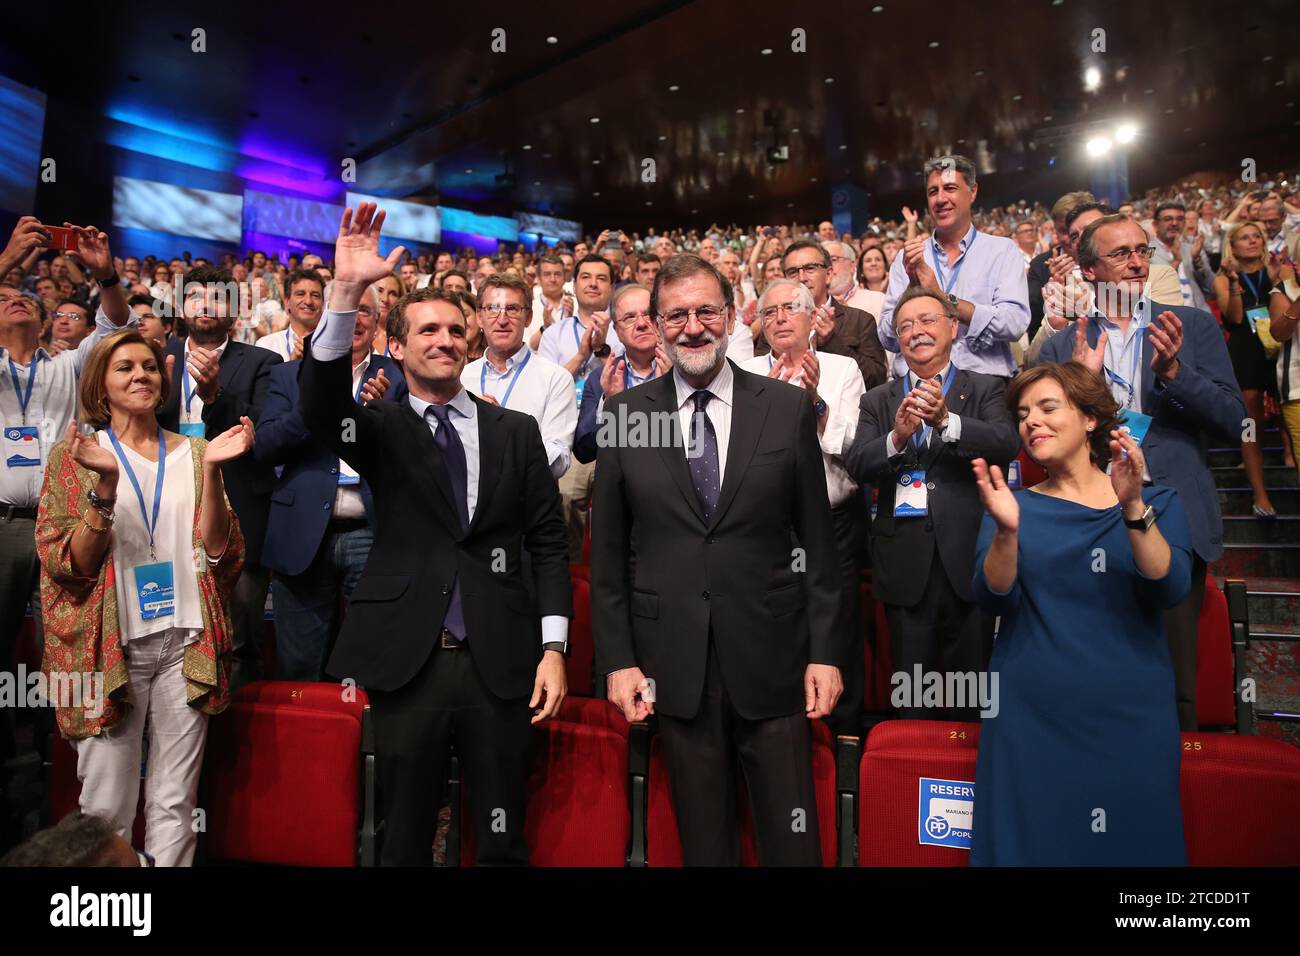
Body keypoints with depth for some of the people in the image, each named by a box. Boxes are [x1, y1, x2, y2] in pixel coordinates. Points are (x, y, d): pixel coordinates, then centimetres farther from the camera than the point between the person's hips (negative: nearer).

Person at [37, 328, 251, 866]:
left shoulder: (192, 453, 8)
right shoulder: (76, 455, 3)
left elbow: (219, 550, -1)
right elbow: (66, 566, -6)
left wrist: (211, 471, -14)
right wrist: (105, 484, -20)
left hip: (186, 641, 2)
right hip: (109, 642, -1)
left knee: (176, 803, 7)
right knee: (105, 808, 4)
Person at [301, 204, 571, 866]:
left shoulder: (515, 431, 6)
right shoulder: (382, 429, 4)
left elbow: (548, 542, 5)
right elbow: (321, 408, -18)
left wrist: (553, 647, -2)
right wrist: (346, 293, -29)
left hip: (500, 663, 1)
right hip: (407, 662, 0)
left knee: (502, 842, 13)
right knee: (404, 842, 15)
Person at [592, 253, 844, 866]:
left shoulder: (789, 408, 0)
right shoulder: (624, 416, 1)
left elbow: (816, 541, 2)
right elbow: (607, 551, 4)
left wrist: (826, 652, 0)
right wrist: (617, 659, 0)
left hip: (772, 660, 0)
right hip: (673, 666, 1)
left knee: (791, 838, 10)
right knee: (702, 839, 15)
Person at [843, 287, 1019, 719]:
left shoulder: (986, 389, 6)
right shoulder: (878, 400, 10)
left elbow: (1006, 443, -12)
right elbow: (856, 466, -4)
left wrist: (946, 420, -29)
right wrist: (897, 436, -24)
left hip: (968, 557, -1)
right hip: (905, 565, 1)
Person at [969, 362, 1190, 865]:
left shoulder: (1157, 501, 4)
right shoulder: (1016, 504, 3)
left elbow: (1169, 590, -12)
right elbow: (995, 598, -9)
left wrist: (1133, 508, -25)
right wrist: (1007, 530, -26)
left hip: (1131, 716, 0)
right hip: (1029, 717, 0)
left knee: (1130, 846, 9)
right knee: (1031, 846, 7)